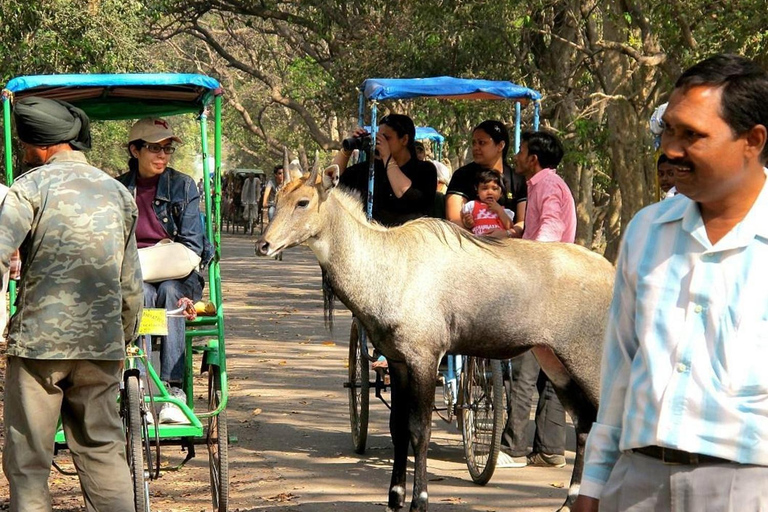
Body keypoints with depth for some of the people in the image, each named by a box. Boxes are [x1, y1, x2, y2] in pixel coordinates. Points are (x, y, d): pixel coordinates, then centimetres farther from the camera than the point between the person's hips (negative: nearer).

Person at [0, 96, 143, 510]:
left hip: (39, 339, -5)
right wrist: (125, 340, 28)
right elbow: (130, 285, 17)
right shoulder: (117, 192, 14)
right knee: (103, 452, 11)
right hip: (102, 344, 5)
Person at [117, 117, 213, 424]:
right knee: (142, 294, -35)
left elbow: (192, 245, 2)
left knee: (170, 292, -35)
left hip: (176, 275, 0)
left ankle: (174, 390, -39)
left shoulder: (183, 186, 8)